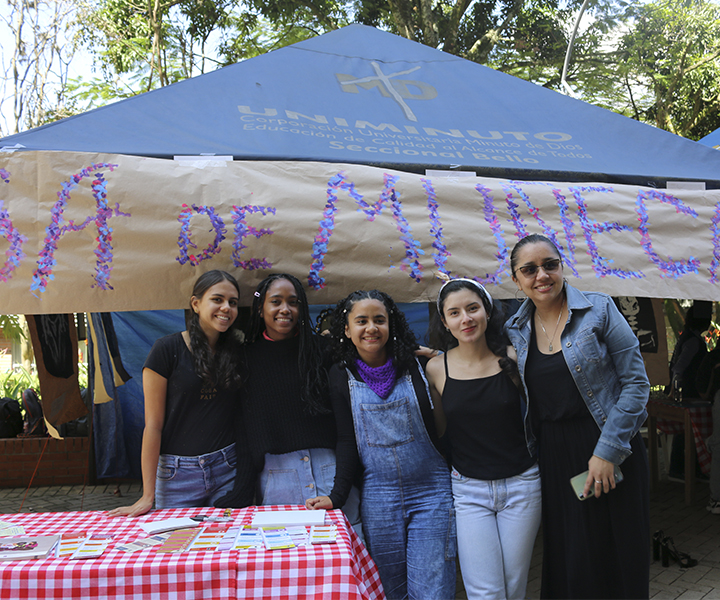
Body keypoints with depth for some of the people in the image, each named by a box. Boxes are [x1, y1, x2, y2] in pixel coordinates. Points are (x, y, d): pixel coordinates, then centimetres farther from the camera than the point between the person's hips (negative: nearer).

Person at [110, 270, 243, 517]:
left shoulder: (237, 351, 4)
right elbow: (153, 424, -8)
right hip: (178, 473, -3)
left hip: (228, 468, 3)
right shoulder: (168, 349, -8)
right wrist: (148, 495, -9)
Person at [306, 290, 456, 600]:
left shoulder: (414, 365, -2)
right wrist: (336, 496, -5)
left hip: (431, 493, -1)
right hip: (378, 497, 1)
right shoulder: (342, 376, 1)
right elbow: (347, 441, 2)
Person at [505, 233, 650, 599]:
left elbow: (635, 381, -8)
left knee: (618, 556, 8)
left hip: (610, 450, -2)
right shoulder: (515, 329, 4)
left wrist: (608, 450, -14)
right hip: (553, 454, 3)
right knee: (568, 559, 11)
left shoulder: (598, 309, -6)